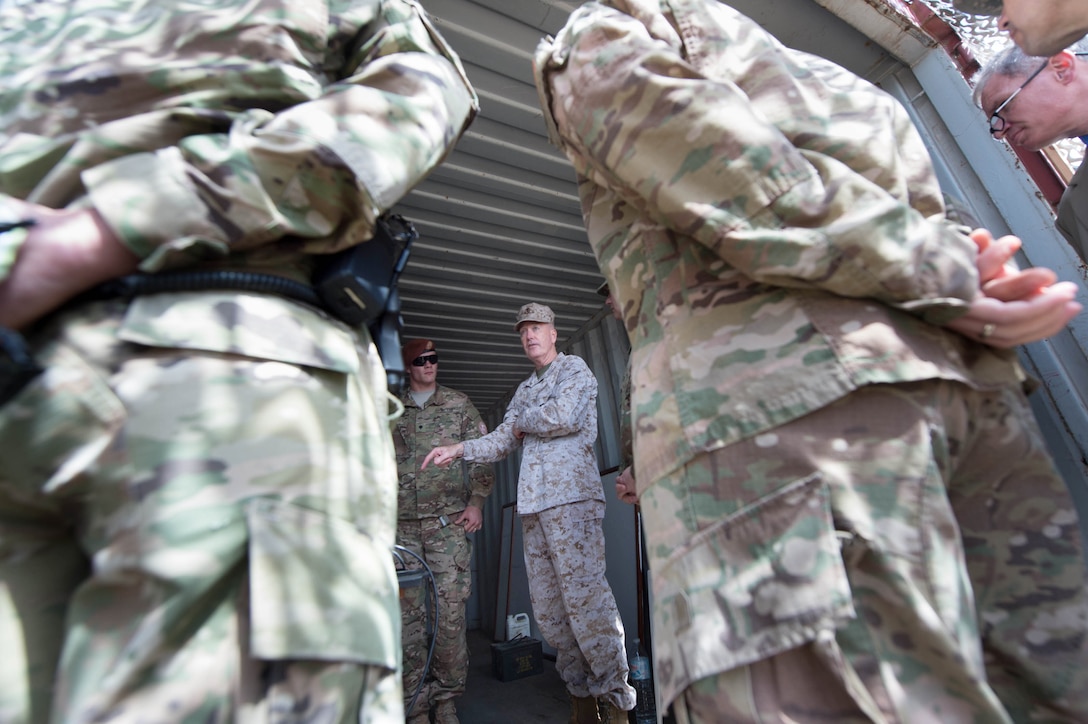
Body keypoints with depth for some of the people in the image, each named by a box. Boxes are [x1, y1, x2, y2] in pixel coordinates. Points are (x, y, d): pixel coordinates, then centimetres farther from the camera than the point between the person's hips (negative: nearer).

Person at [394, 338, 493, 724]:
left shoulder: (459, 404, 8)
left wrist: (477, 501, -3)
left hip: (449, 522, -1)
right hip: (402, 524, 2)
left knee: (449, 612, 1)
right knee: (407, 614, 4)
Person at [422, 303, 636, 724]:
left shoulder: (573, 368, 6)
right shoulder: (525, 390, 25)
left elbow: (565, 417, -13)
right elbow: (503, 441, 17)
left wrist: (523, 422, 4)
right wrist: (458, 449, 3)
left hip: (570, 494, -7)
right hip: (533, 501, 7)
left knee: (584, 596, -8)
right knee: (547, 605, 8)